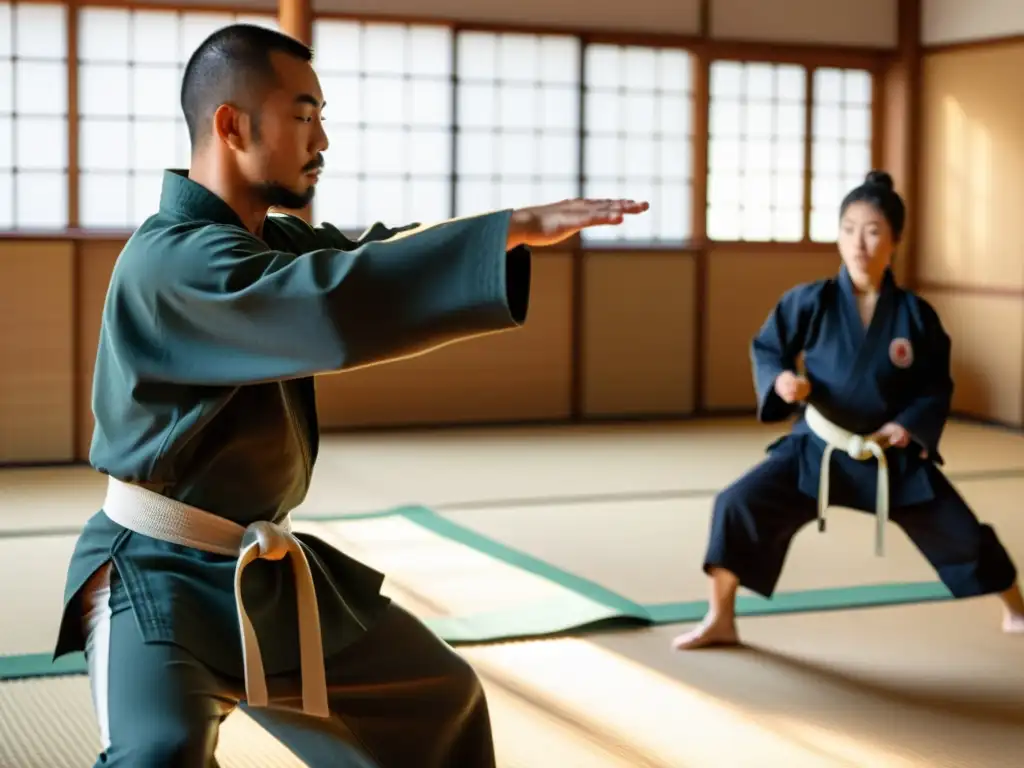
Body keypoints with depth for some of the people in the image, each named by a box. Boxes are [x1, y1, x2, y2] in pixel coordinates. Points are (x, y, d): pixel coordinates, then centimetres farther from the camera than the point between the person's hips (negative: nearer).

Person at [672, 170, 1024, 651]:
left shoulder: (915, 314, -10)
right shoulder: (809, 303, -12)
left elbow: (937, 386, 0)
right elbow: (765, 348, 0)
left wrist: (911, 424, -16)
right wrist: (781, 379, -21)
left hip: (894, 455, 0)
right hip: (816, 448, 0)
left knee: (960, 531, 7)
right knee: (739, 505, -16)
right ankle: (720, 621, 1)